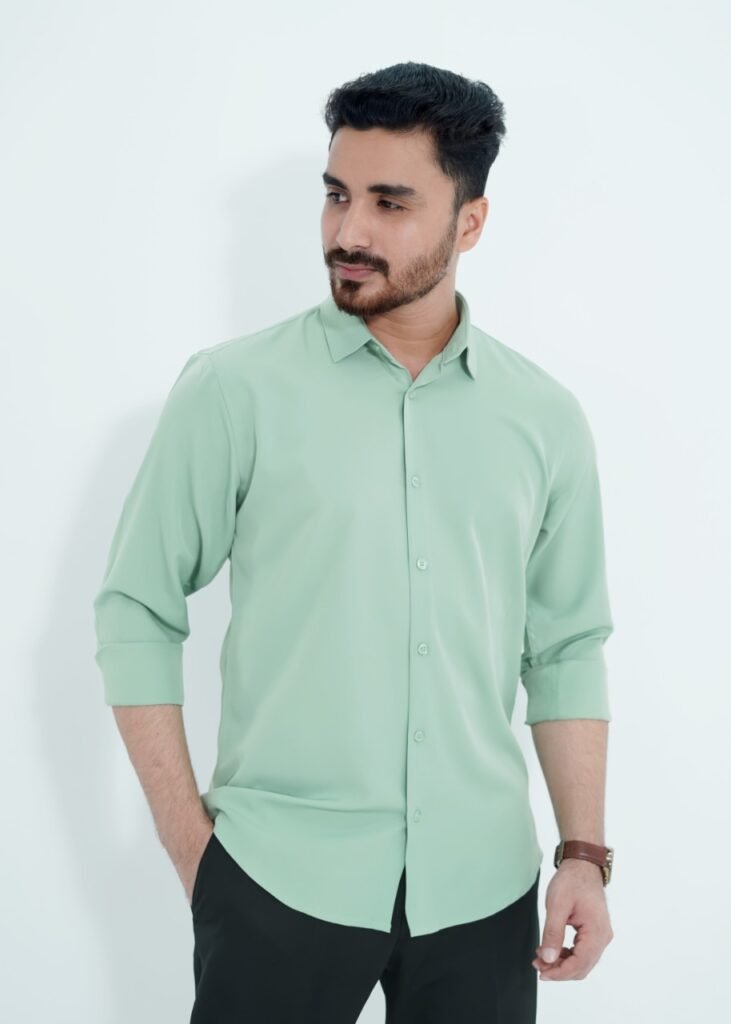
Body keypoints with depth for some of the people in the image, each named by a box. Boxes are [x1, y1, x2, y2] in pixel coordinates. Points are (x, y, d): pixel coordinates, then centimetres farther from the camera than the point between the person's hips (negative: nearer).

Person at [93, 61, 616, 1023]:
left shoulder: (546, 418, 3)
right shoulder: (233, 390, -6)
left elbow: (567, 647, 7)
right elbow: (137, 610, -2)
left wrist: (585, 854, 2)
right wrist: (185, 835, -5)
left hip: (484, 886, 3)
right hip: (279, 877, -2)